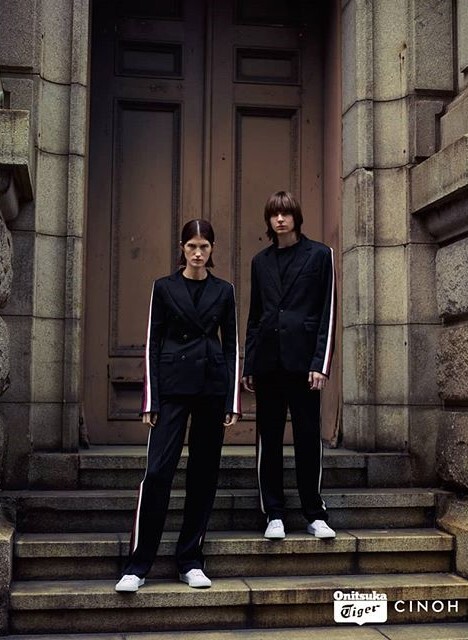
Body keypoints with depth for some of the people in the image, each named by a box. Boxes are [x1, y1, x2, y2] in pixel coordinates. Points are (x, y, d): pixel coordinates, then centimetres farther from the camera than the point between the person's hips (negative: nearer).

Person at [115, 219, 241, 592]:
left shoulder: (224, 291, 9)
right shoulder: (164, 288, 5)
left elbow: (232, 345, 9)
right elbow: (152, 343, 3)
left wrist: (233, 401, 2)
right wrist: (151, 400, -4)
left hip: (212, 386, 2)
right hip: (173, 385, -2)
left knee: (204, 474, 5)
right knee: (158, 471, -9)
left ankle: (191, 561, 15)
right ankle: (138, 565, -2)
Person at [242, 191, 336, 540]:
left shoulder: (319, 255, 3)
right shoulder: (261, 262, 14)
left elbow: (328, 312, -2)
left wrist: (321, 363, -9)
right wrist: (248, 365, 11)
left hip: (302, 357, -3)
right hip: (268, 359, 4)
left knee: (308, 436, 0)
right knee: (269, 439, 5)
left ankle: (316, 515, 11)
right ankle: (274, 515, 13)